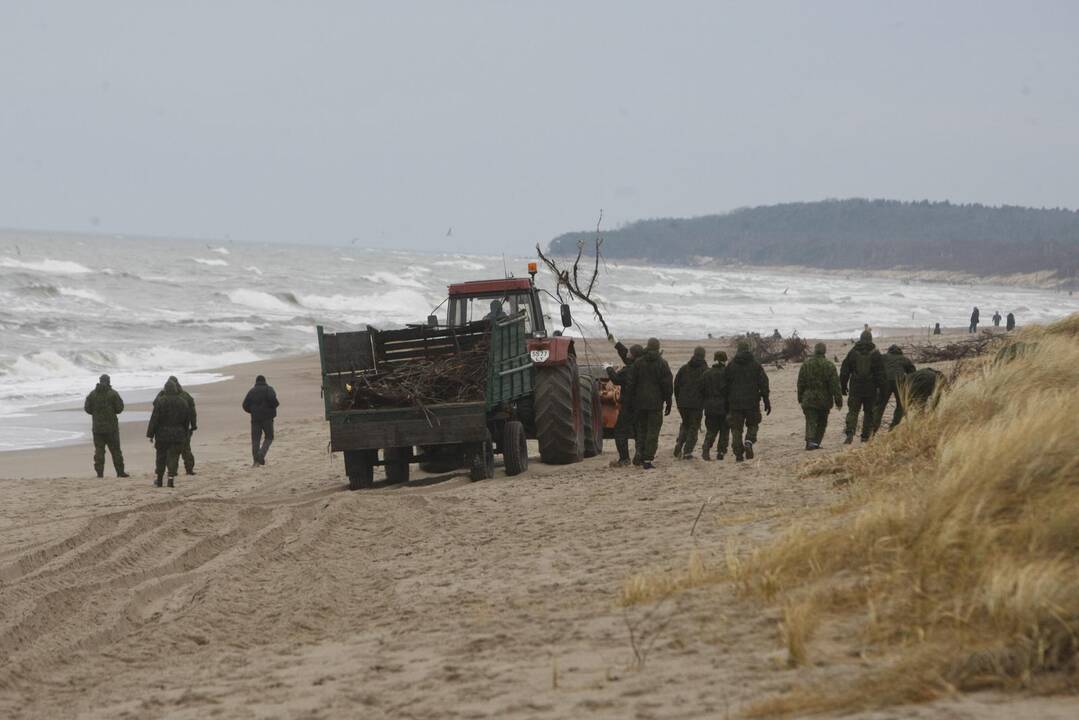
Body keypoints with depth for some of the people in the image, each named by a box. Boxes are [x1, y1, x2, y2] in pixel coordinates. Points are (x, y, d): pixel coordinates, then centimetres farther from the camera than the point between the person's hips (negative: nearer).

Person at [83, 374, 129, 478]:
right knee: (115, 450, 4)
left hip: (97, 427, 2)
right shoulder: (113, 394, -8)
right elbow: (119, 408, -8)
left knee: (99, 450, 5)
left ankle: (99, 472, 0)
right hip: (111, 426, -2)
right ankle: (120, 472, 4)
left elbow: (87, 408, 4)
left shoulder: (92, 394, 1)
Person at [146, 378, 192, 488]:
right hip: (178, 436, 1)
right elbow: (187, 421, 11)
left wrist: (150, 434, -3)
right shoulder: (183, 402, 3)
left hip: (162, 435, -1)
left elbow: (154, 419, -9)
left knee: (160, 458, 10)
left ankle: (158, 480, 12)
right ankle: (171, 480, -8)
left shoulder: (160, 401, -8)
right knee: (173, 458, 1)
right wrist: (185, 435, 20)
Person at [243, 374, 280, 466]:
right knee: (269, 437, 8)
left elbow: (245, 406, 6)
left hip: (255, 418, 3)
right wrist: (276, 405, 1)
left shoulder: (251, 391, 11)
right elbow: (272, 399, -19)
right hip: (267, 417, -3)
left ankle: (255, 460, -3)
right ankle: (261, 454, -15)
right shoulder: (268, 389, 0)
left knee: (255, 439, 6)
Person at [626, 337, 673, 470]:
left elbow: (631, 383, 4)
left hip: (640, 403, 3)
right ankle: (647, 459, -8)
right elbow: (668, 385, -4)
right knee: (653, 431, -1)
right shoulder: (662, 364, -4)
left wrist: (632, 402, 9)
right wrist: (668, 403, 4)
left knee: (641, 430, 16)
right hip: (656, 404, -3)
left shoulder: (638, 362, 2)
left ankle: (641, 456, 16)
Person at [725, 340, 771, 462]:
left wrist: (726, 404, 11)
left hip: (735, 403, 0)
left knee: (736, 429, 5)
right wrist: (767, 401, 2)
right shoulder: (756, 365, 0)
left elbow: (725, 386, 5)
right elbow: (764, 384, -2)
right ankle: (749, 442, -12)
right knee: (753, 425, 15)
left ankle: (738, 454, 0)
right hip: (752, 402, 0)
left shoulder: (730, 366, 3)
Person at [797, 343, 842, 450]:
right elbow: (835, 385, -7)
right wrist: (838, 401, -3)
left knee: (810, 422, -3)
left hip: (809, 400, 1)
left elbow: (800, 384, 7)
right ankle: (816, 443, 13)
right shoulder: (829, 366, -7)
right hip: (824, 400, -1)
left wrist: (800, 399, 17)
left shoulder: (806, 365, 1)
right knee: (822, 423, 15)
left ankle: (810, 441, -24)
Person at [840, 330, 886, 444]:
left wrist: (843, 386, 12)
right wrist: (881, 388, 3)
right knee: (869, 412, 11)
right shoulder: (875, 354, -2)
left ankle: (850, 433, -17)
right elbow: (880, 373, -2)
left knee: (853, 411, 3)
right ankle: (865, 436, 10)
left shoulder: (852, 352, 2)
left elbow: (844, 371, 6)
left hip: (855, 388, 1)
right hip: (871, 389, -1)